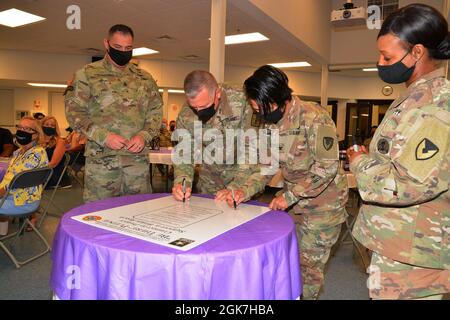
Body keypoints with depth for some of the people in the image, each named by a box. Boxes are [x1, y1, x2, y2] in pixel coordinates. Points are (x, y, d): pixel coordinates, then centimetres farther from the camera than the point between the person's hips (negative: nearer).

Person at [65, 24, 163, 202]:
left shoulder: (144, 78, 12)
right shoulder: (87, 74, 3)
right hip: (101, 158, -2)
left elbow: (156, 111, 10)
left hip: (138, 157, 3)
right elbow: (74, 111, -2)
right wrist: (103, 136, -14)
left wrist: (144, 136, -8)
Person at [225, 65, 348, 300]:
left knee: (308, 263, 4)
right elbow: (267, 166, 3)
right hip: (294, 201, 6)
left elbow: (327, 166, -23)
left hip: (323, 203, -6)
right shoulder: (271, 124, 0)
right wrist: (245, 191, -13)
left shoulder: (314, 117, -22)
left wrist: (289, 195, -23)